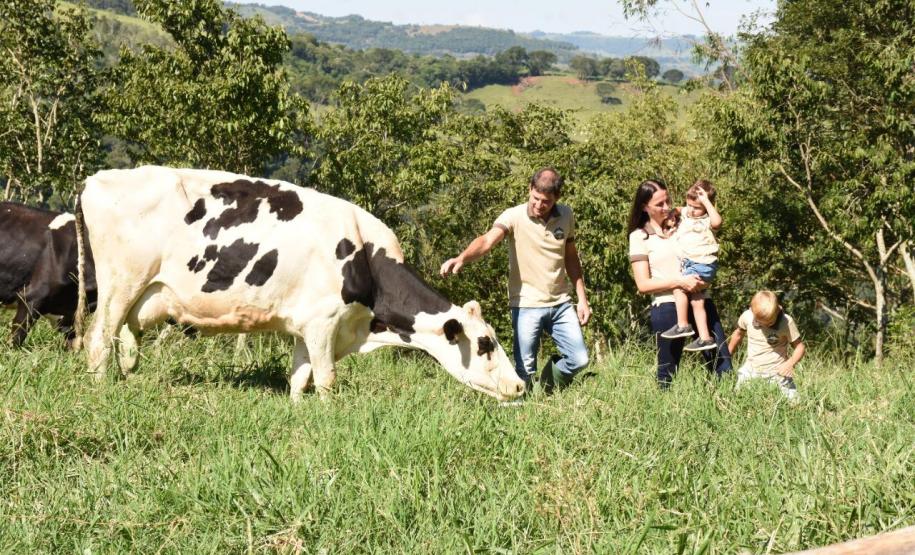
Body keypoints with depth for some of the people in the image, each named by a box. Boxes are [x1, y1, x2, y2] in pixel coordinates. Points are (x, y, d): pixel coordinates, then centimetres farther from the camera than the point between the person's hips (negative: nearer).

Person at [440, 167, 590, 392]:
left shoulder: (566, 215, 2)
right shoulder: (514, 217, -13)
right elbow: (487, 240, -30)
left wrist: (582, 298, 11)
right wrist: (461, 258, -50)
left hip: (560, 304, 4)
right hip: (526, 305, -4)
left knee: (579, 359, 2)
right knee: (525, 370, -1)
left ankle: (548, 388, 31)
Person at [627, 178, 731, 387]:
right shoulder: (639, 237, 4)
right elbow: (643, 284, -2)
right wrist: (679, 281, -15)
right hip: (667, 306, -3)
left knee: (722, 363, -4)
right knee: (668, 372, 4)